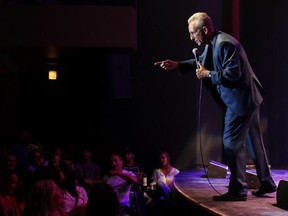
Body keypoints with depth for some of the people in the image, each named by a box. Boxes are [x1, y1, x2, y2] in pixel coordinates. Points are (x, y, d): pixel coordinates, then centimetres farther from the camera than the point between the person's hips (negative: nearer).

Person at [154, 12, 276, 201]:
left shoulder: (225, 44, -22)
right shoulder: (212, 44, 10)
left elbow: (233, 74, -27)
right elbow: (201, 62, 24)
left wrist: (208, 74, -17)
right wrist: (177, 65, 14)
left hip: (241, 100, -11)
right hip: (248, 99, 11)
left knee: (232, 143, -6)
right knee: (254, 141, 16)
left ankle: (238, 189, 0)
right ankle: (266, 183, 25)